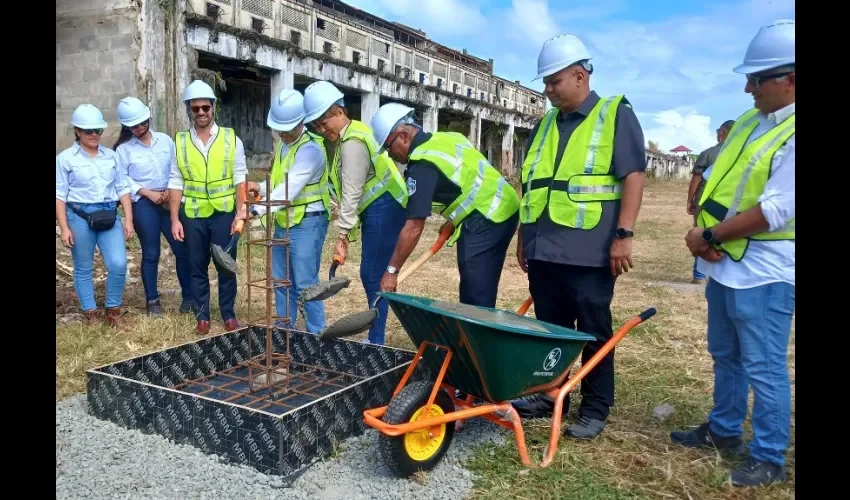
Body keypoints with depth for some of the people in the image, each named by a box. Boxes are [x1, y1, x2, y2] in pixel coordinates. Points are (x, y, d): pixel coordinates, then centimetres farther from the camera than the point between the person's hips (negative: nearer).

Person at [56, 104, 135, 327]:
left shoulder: (110, 155, 10)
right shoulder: (65, 158, 0)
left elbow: (123, 188, 9)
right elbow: (60, 195, -2)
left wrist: (128, 220, 3)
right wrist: (64, 228, -8)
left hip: (110, 216, 2)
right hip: (80, 217, -2)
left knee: (118, 264, -8)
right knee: (83, 269, 8)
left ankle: (113, 310, 11)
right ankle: (90, 314, 21)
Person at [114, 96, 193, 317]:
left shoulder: (165, 140, 7)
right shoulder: (123, 149, 0)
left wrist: (171, 191, -6)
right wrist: (148, 193, -12)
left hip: (171, 201, 2)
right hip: (144, 204, -2)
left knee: (183, 249, 1)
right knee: (151, 254, 4)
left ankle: (189, 296, 14)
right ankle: (152, 300, 18)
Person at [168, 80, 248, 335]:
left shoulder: (231, 139, 0)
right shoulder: (180, 142, 4)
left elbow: (240, 181, -2)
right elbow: (176, 184, 3)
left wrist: (240, 215, -8)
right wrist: (175, 219, -2)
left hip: (223, 213, -1)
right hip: (192, 215, 1)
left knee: (226, 266, 6)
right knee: (198, 268, 10)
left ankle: (228, 314, 21)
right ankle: (202, 316, 23)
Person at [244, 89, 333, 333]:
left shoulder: (310, 149, -17)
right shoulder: (283, 144, 13)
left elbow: (290, 188, -26)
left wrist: (257, 210, -30)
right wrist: (261, 187, 5)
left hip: (307, 223, -9)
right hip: (282, 222, 9)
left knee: (305, 284, -5)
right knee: (281, 281, 14)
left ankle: (317, 336, 6)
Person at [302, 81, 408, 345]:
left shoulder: (352, 142, -15)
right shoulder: (353, 133, 17)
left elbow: (352, 193, -19)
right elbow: (350, 190, 17)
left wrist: (342, 236, -18)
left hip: (384, 209, -10)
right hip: (378, 209, 10)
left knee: (373, 275, -8)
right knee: (372, 275, 11)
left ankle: (376, 341, 0)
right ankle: (375, 337, 19)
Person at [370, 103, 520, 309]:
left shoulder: (422, 164, -15)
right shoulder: (447, 137, 12)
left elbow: (414, 227, -17)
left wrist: (392, 270, -11)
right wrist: (454, 218, 19)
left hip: (486, 219, -10)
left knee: (474, 297, -8)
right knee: (481, 293, 14)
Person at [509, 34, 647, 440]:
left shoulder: (615, 115, -1)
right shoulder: (545, 125, 17)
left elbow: (633, 175, -8)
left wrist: (624, 234, -15)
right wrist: (524, 235, 19)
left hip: (588, 251, -6)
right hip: (544, 249, 6)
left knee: (594, 333, 5)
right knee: (549, 328, 14)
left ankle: (595, 408, 17)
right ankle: (549, 395, 27)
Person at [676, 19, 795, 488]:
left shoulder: (791, 134, -17)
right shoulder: (746, 122, 10)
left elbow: (777, 210, -24)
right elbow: (712, 182, 11)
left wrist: (709, 236, -16)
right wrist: (701, 230, -6)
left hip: (764, 273, -8)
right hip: (724, 264, 9)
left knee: (763, 367, 2)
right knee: (725, 356, 20)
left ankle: (769, 458, 17)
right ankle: (724, 430, 36)